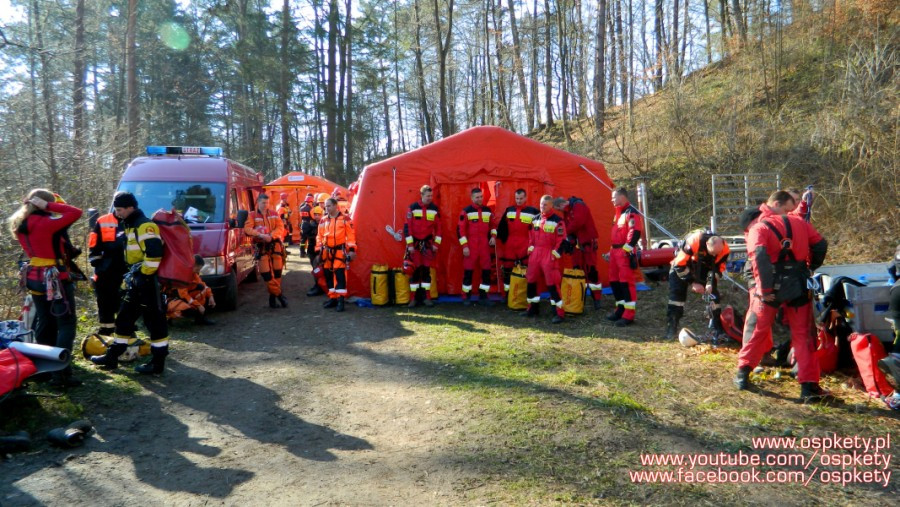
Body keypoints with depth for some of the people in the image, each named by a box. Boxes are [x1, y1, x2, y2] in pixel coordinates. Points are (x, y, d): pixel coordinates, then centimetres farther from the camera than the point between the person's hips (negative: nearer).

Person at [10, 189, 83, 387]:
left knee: (44, 324, 19)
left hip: (34, 278, 8)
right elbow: (76, 212, -21)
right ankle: (60, 374, -7)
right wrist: (49, 206, -17)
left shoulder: (21, 226, 6)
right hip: (55, 278, -8)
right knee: (66, 324, -3)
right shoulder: (47, 224, -19)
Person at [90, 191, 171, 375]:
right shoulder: (130, 226, 18)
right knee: (124, 318, 17)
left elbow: (154, 252, -27)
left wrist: (144, 273, -21)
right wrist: (131, 275, 21)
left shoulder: (145, 226, -16)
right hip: (136, 281, 11)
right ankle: (112, 357, 29)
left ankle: (158, 363, 3)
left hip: (147, 281, -11)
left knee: (154, 321, -4)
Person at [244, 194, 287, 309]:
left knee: (277, 271, 1)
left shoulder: (274, 214, 9)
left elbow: (280, 228, 0)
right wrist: (260, 235, -24)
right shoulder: (252, 215, 4)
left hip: (275, 244, 2)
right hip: (261, 246, -1)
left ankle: (273, 296, 11)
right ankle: (279, 294, 1)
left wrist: (271, 235, -18)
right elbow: (247, 229, -9)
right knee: (266, 272, -8)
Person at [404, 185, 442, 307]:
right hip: (415, 242, -2)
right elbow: (407, 226, -8)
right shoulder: (413, 208, -8)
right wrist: (410, 244, -11)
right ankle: (413, 298, 6)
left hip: (428, 242, 2)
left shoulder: (434, 208, 1)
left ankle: (427, 297, 10)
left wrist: (436, 243, 1)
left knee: (426, 270, 5)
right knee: (415, 270, -1)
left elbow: (438, 227, 6)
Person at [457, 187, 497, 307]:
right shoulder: (466, 211, -5)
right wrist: (464, 246, -11)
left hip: (484, 245, 4)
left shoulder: (488, 210, 9)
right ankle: (466, 297, 11)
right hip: (471, 246, -4)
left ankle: (483, 296, 15)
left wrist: (493, 236, 5)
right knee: (468, 271, 0)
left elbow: (492, 225, 22)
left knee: (487, 270, 4)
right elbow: (460, 229, -7)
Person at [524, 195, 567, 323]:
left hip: (549, 255, -7)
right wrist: (530, 249, 12)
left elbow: (561, 239, -10)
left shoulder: (558, 221, -9)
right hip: (535, 254, 7)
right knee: (531, 280, 12)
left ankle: (559, 313, -6)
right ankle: (532, 308, 27)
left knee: (552, 283, -11)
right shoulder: (536, 219, 12)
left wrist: (555, 254, -13)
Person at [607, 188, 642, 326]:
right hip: (616, 252, 10)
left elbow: (635, 233, -21)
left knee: (626, 282, -10)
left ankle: (629, 315, -7)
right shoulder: (618, 213, 20)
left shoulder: (631, 213, -12)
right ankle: (620, 309, 26)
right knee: (614, 281, 14)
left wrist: (627, 249, -22)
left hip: (625, 252, -10)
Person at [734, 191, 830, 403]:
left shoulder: (759, 228, -4)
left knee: (757, 330, 14)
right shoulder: (799, 223, 8)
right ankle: (809, 387, 4)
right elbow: (821, 245, 4)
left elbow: (759, 256, -20)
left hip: (772, 288, -2)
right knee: (803, 335, 7)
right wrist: (810, 269, 20)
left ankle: (743, 374, 22)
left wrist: (765, 288, -18)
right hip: (799, 287, 2)